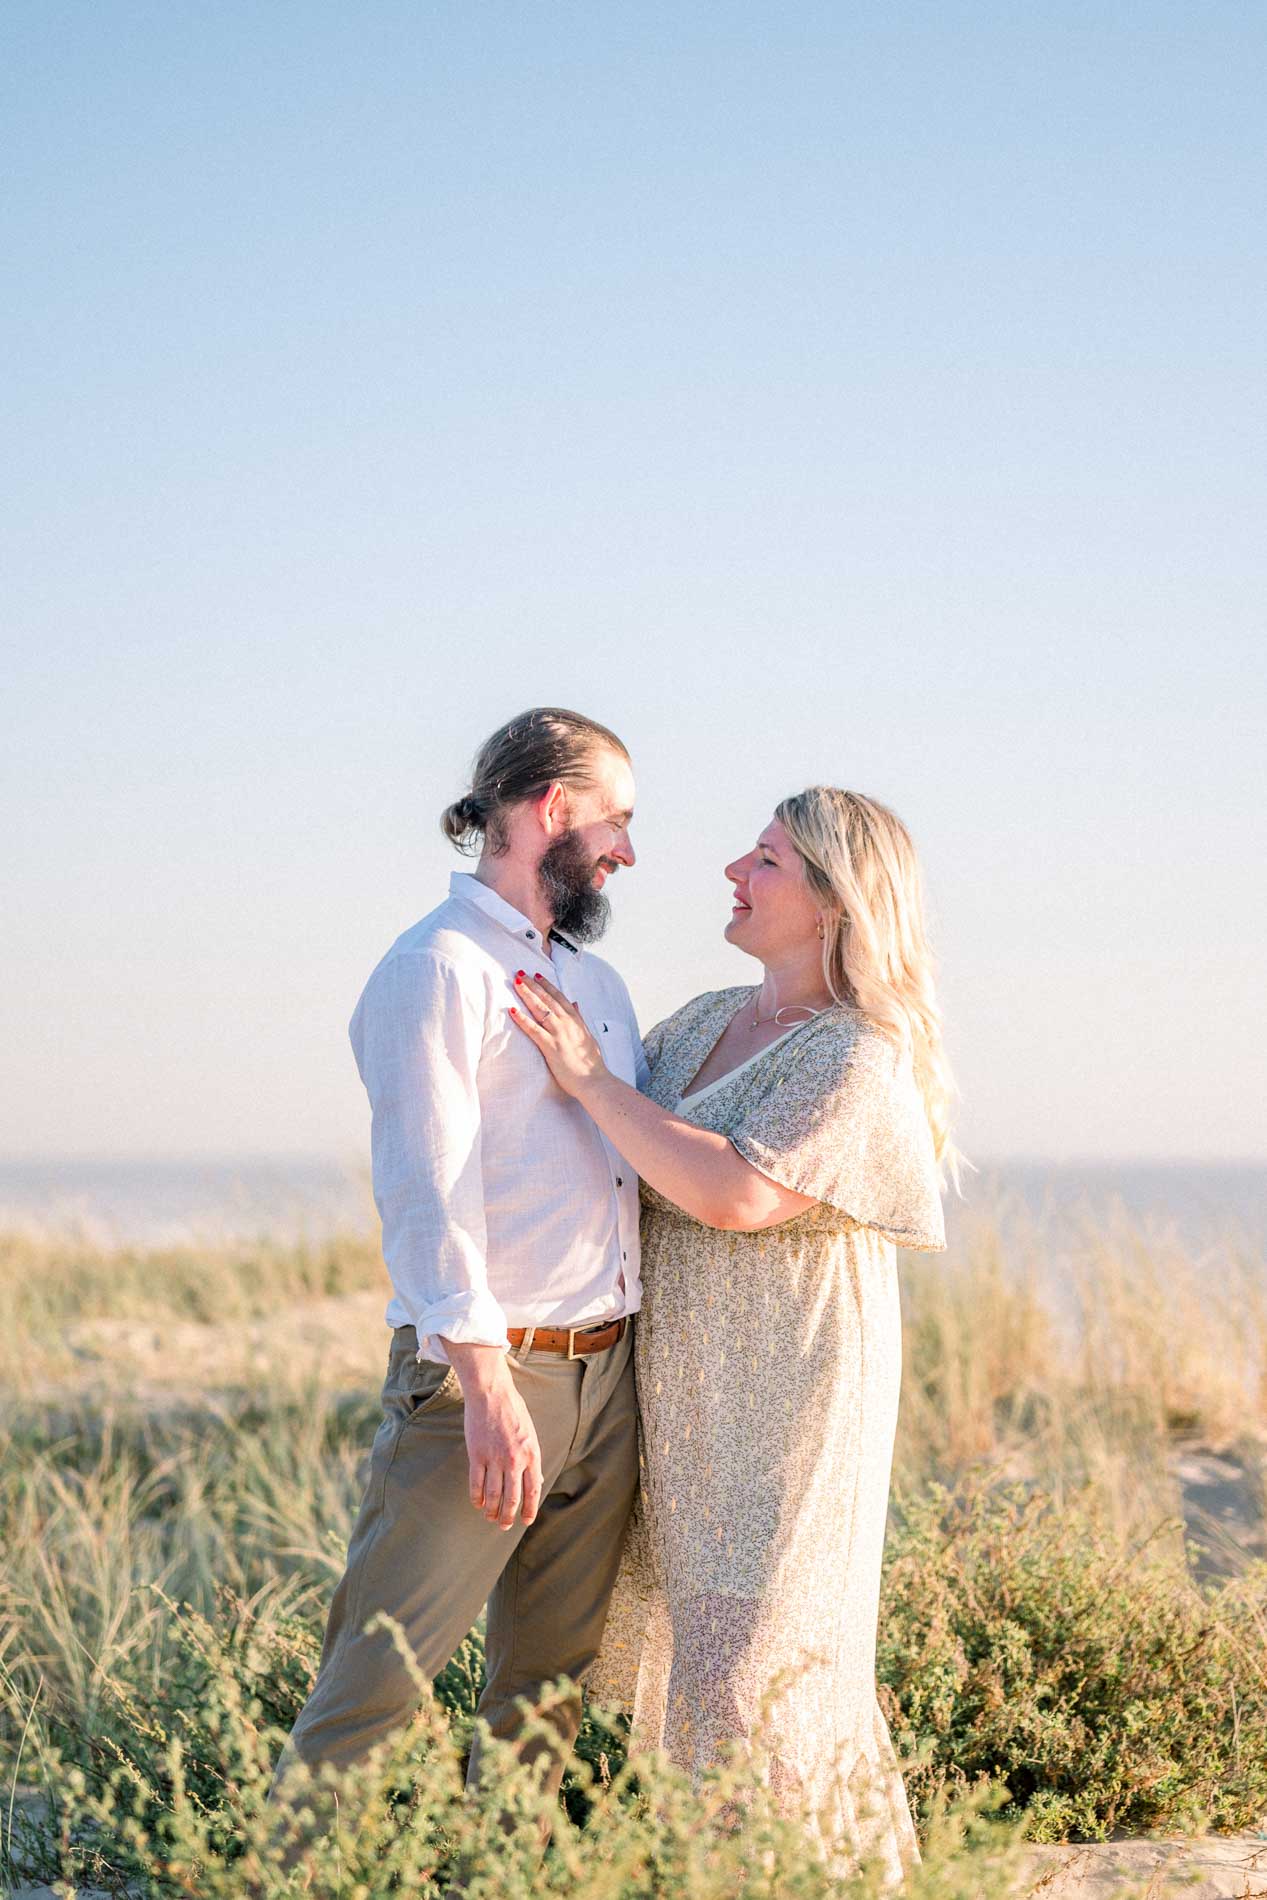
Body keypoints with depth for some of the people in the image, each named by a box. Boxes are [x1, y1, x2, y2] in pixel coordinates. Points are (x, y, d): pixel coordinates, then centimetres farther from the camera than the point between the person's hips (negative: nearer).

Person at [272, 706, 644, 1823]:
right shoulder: (440, 968, -8)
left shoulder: (597, 981, 19)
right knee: (380, 1672, -8)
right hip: (485, 1372, -8)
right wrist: (487, 1385, -24)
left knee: (551, 1678, 11)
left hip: (608, 1373, 8)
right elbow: (431, 1187, -17)